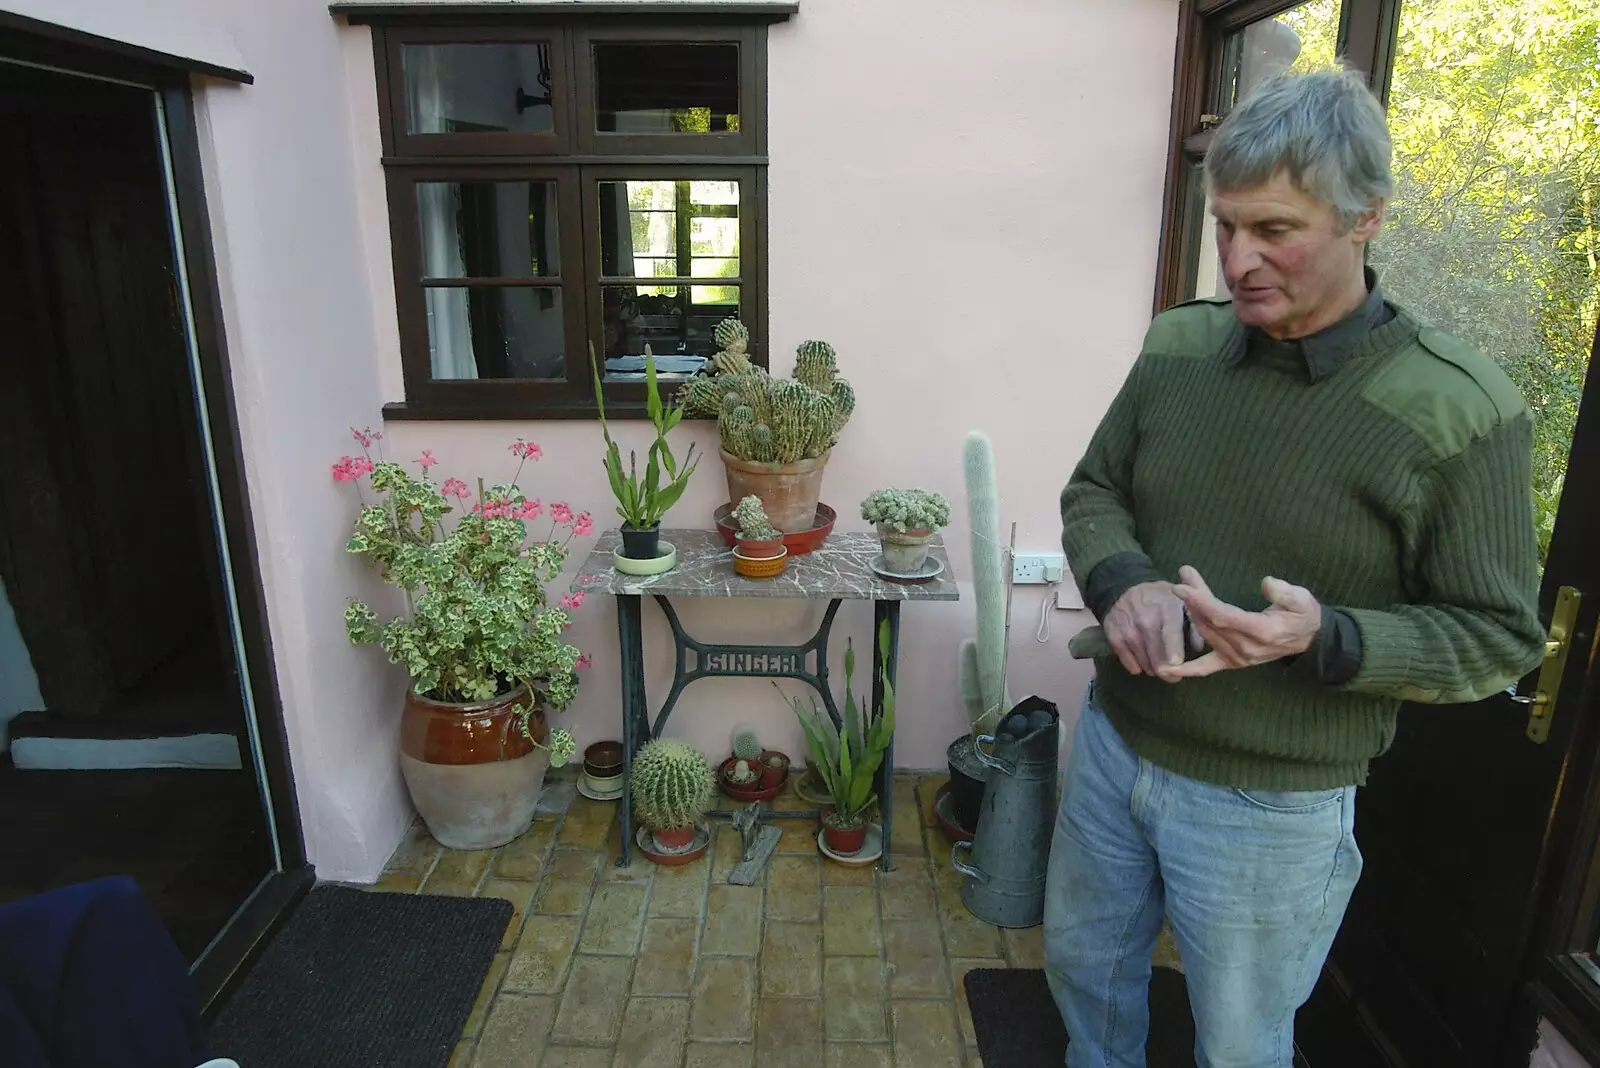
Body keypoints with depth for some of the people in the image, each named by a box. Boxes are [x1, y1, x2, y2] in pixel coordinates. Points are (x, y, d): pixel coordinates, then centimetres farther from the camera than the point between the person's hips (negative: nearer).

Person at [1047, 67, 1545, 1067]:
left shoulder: (1458, 409, -17)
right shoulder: (1178, 345, -4)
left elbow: (1499, 636, -10)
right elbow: (1094, 491, 5)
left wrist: (1326, 639, -29)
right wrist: (1124, 583, -17)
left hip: (1271, 804, -4)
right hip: (1114, 743, 5)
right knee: (1084, 964, 27)